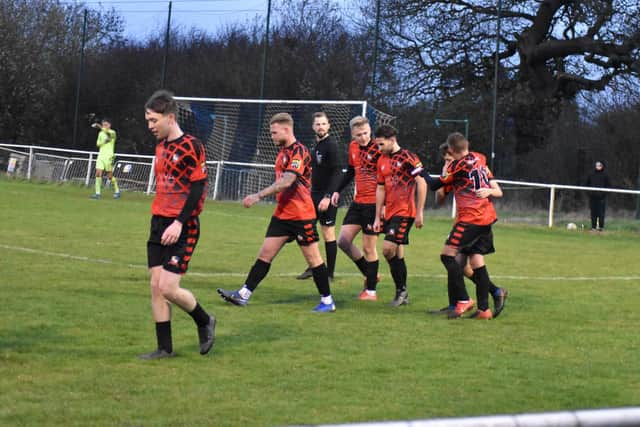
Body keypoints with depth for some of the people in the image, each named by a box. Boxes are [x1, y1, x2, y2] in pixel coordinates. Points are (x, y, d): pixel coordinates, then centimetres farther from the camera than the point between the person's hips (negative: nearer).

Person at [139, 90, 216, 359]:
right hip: (159, 223, 8)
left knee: (168, 288, -12)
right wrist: (160, 220, 18)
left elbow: (198, 188, -16)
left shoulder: (191, 147, -12)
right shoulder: (161, 146, 13)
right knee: (156, 286, 4)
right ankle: (165, 348, 11)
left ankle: (205, 322, 14)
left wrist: (179, 223, -21)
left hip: (182, 228, -8)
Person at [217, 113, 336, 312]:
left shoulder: (298, 151, -17)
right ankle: (244, 294, 4)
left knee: (312, 257, 0)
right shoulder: (283, 151, 12)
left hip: (301, 215, -8)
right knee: (265, 254, 5)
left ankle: (327, 301, 10)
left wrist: (258, 196, -29)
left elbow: (287, 181, -28)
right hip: (282, 214, 8)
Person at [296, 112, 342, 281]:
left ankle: (329, 273, 5)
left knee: (328, 233, -2)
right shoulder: (315, 145, 11)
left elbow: (337, 172, -20)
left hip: (327, 196, -8)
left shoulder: (331, 145, -14)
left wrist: (328, 197, -24)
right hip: (314, 194, 8)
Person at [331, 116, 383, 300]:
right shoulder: (353, 147, 7)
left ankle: (371, 290, 11)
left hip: (374, 204, -7)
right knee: (343, 241, 4)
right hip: (358, 202, 7)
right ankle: (370, 275, 20)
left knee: (369, 247, -1)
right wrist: (338, 191, 18)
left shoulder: (377, 149, -15)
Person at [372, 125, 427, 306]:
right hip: (390, 213, 8)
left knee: (388, 248, -17)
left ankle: (401, 290, -5)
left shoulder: (408, 158, -9)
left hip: (405, 212, -8)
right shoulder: (382, 161, 14)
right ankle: (403, 295, 17)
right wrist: (377, 217, 14)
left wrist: (419, 213, -13)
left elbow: (422, 184, -12)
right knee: (397, 254, 10)